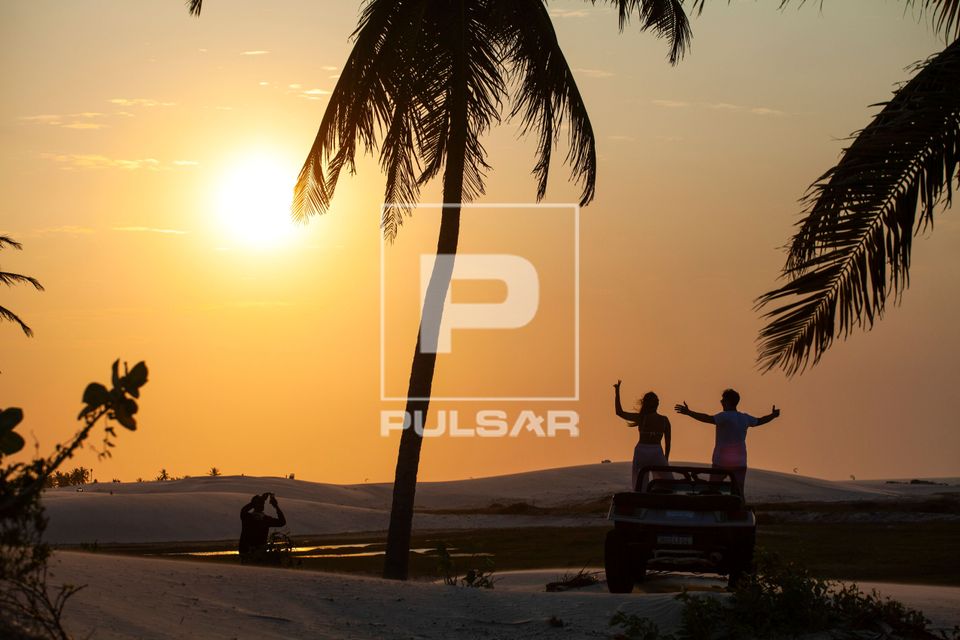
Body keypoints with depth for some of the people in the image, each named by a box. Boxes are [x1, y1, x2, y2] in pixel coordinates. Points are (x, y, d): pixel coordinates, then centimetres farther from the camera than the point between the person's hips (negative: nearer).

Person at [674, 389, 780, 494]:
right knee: (739, 492, 6)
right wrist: (773, 415, 47)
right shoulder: (745, 418, 10)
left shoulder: (725, 416, -12)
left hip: (722, 461, -6)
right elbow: (760, 421, 28)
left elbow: (708, 419, -28)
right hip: (740, 462, 6)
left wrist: (689, 413, -35)